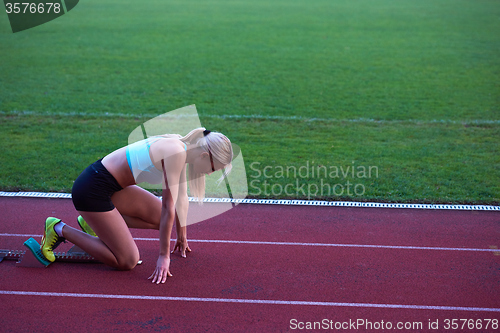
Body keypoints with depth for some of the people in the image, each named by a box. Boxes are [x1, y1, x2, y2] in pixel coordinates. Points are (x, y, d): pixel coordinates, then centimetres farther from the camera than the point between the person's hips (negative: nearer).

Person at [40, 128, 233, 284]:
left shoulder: (181, 150, 6)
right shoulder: (175, 154, -22)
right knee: (127, 262, -6)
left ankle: (96, 223, 17)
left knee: (162, 219, 10)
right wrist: (164, 256, -16)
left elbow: (181, 198, 18)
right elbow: (169, 208, -21)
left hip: (112, 184, 10)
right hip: (92, 190, -10)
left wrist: (182, 236, 27)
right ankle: (61, 230, 3)